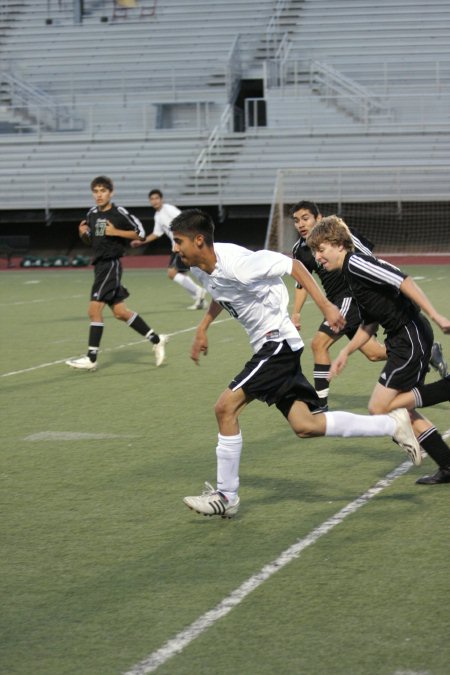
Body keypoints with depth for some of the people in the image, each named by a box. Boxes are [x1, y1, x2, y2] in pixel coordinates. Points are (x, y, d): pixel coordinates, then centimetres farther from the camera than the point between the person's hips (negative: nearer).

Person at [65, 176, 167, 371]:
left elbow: (140, 232, -6)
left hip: (111, 264, -8)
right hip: (99, 265, 8)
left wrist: (115, 232, -16)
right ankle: (156, 339, 24)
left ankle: (91, 358, -7)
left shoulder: (119, 213, -10)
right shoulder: (92, 214, 10)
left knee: (94, 309, -12)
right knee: (120, 312, 11)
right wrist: (83, 234, -1)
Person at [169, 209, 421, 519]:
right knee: (304, 425, 4)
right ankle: (393, 424, 13)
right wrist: (203, 328, 21)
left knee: (226, 407, -13)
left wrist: (325, 306, -20)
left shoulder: (237, 263, -24)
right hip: (268, 345, 9)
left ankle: (226, 496, -3)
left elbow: (292, 264, -18)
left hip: (278, 341, -9)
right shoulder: (199, 268, 3)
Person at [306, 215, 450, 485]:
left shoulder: (356, 263, -13)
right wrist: (346, 353, 24)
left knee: (380, 407, -9)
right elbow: (369, 324, 26)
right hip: (403, 341, 10)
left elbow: (402, 280, -24)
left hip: (412, 337, -10)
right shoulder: (351, 274, 17)